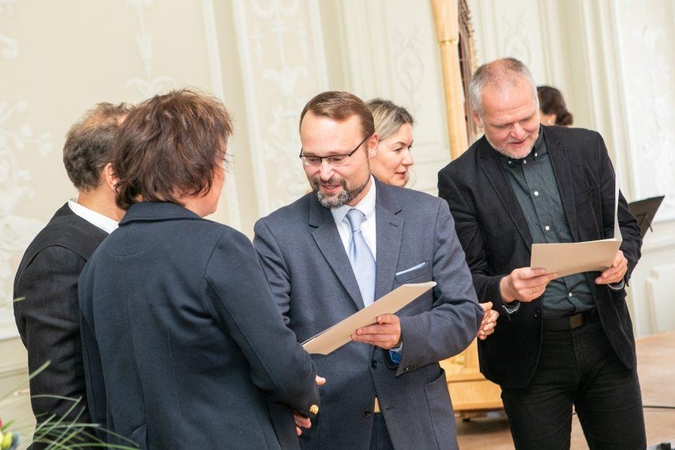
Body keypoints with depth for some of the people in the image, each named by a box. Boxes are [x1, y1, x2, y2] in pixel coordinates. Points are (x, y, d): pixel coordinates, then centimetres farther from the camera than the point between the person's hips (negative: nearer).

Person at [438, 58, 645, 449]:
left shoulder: (586, 148, 3)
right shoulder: (459, 179, -5)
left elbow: (625, 226, 10)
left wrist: (621, 262, -13)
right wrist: (504, 290, -26)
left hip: (604, 338, 3)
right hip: (529, 353, -2)